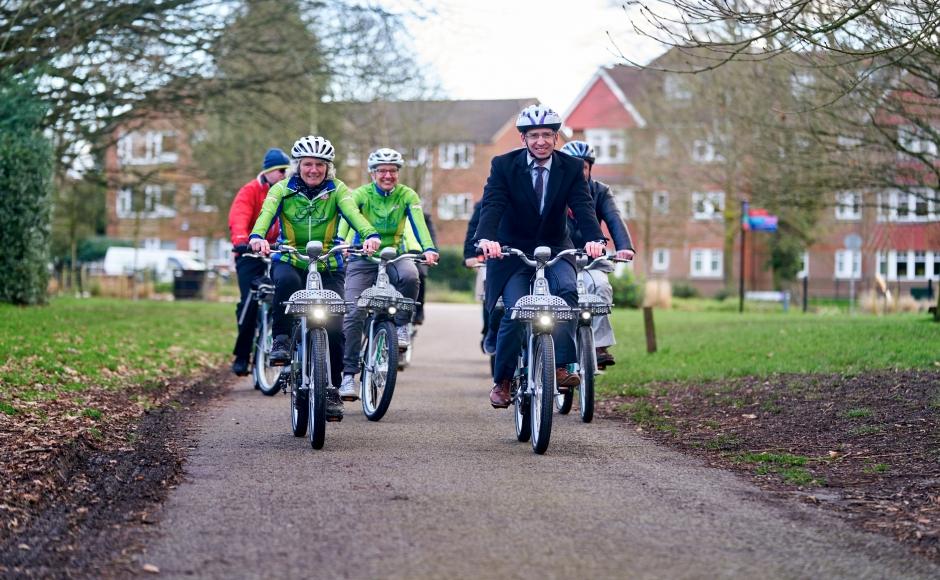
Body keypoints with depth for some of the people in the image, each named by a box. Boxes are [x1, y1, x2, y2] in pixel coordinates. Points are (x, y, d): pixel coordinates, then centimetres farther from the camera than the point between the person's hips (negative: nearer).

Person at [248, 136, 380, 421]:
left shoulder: (337, 190, -1)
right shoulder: (282, 190, -2)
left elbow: (353, 213, -20)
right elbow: (266, 213, -21)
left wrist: (370, 235, -41)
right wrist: (257, 237, -44)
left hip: (328, 267, 1)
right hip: (289, 261, -1)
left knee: (334, 327, -12)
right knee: (287, 281, -38)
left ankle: (331, 390, 3)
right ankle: (281, 339, -20)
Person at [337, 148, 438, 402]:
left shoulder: (407, 196, -5)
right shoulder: (361, 194, -9)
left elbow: (418, 222, -20)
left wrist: (428, 248, -39)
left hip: (394, 256, 1)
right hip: (362, 259, -1)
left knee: (410, 276, -34)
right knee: (353, 314, -14)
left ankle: (401, 325, -10)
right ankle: (348, 374, -7)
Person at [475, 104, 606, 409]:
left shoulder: (571, 168, -4)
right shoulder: (504, 165, -9)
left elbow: (583, 207, -16)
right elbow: (492, 205, -21)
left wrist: (595, 238, -37)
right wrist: (486, 238, -42)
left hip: (555, 248, 2)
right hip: (513, 250, -1)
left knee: (567, 289, -29)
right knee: (515, 312, -19)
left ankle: (559, 367, -29)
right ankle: (502, 381, 0)